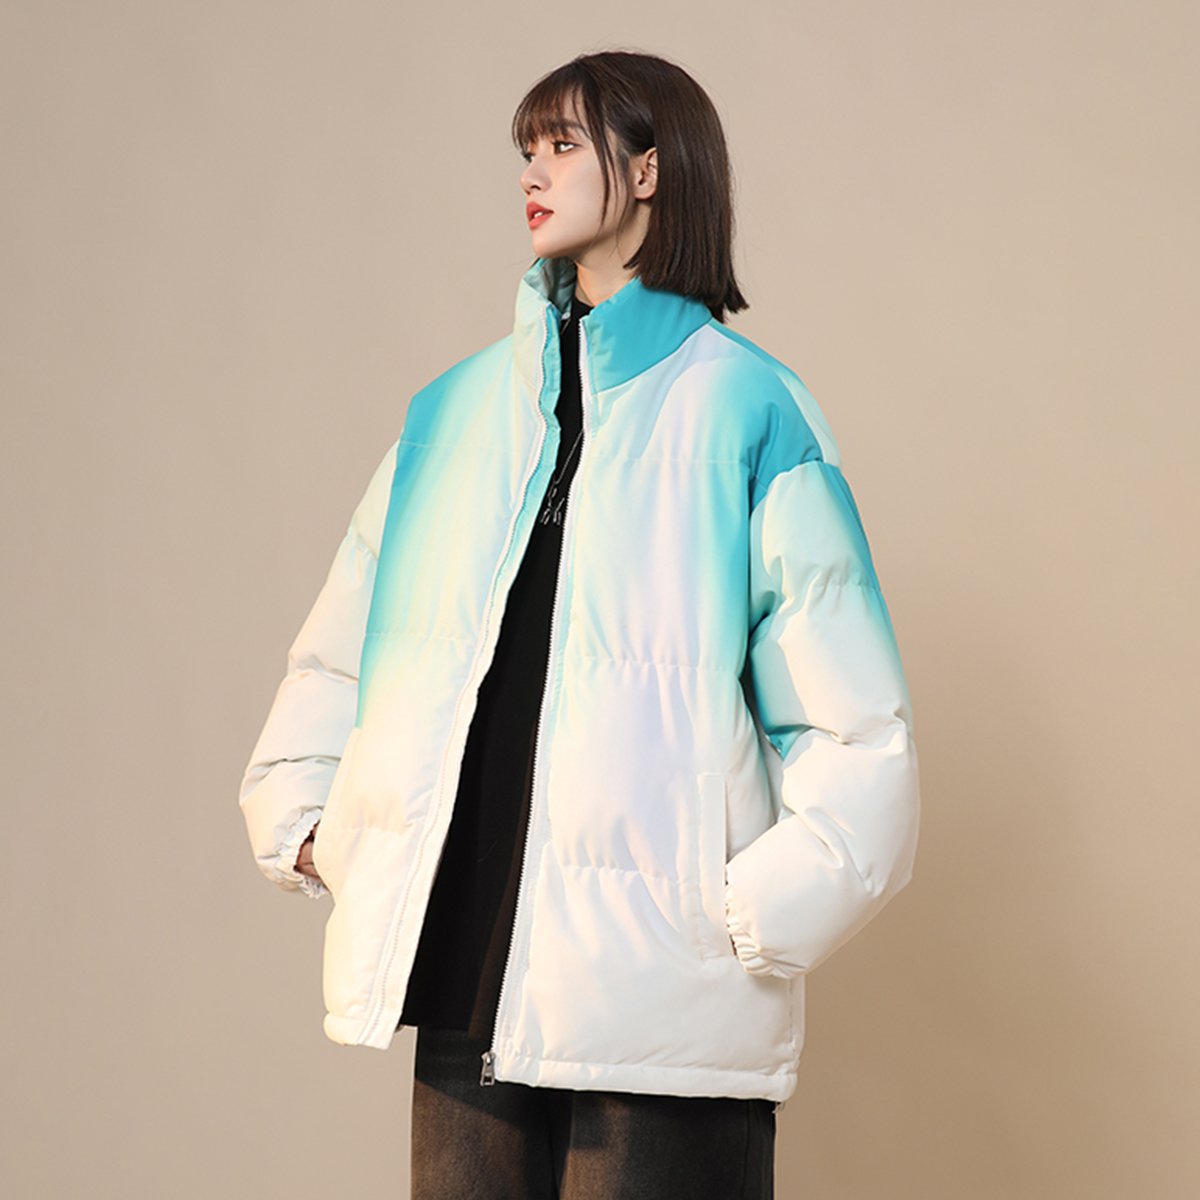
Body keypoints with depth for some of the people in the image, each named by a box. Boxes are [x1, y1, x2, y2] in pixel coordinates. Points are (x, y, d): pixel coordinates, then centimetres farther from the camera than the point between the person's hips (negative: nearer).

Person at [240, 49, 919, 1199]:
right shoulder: (460, 405, 14)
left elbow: (855, 730, -6)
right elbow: (336, 656, 21)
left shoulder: (745, 411, -2)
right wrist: (304, 822, 10)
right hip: (467, 979, 5)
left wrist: (757, 914, -12)